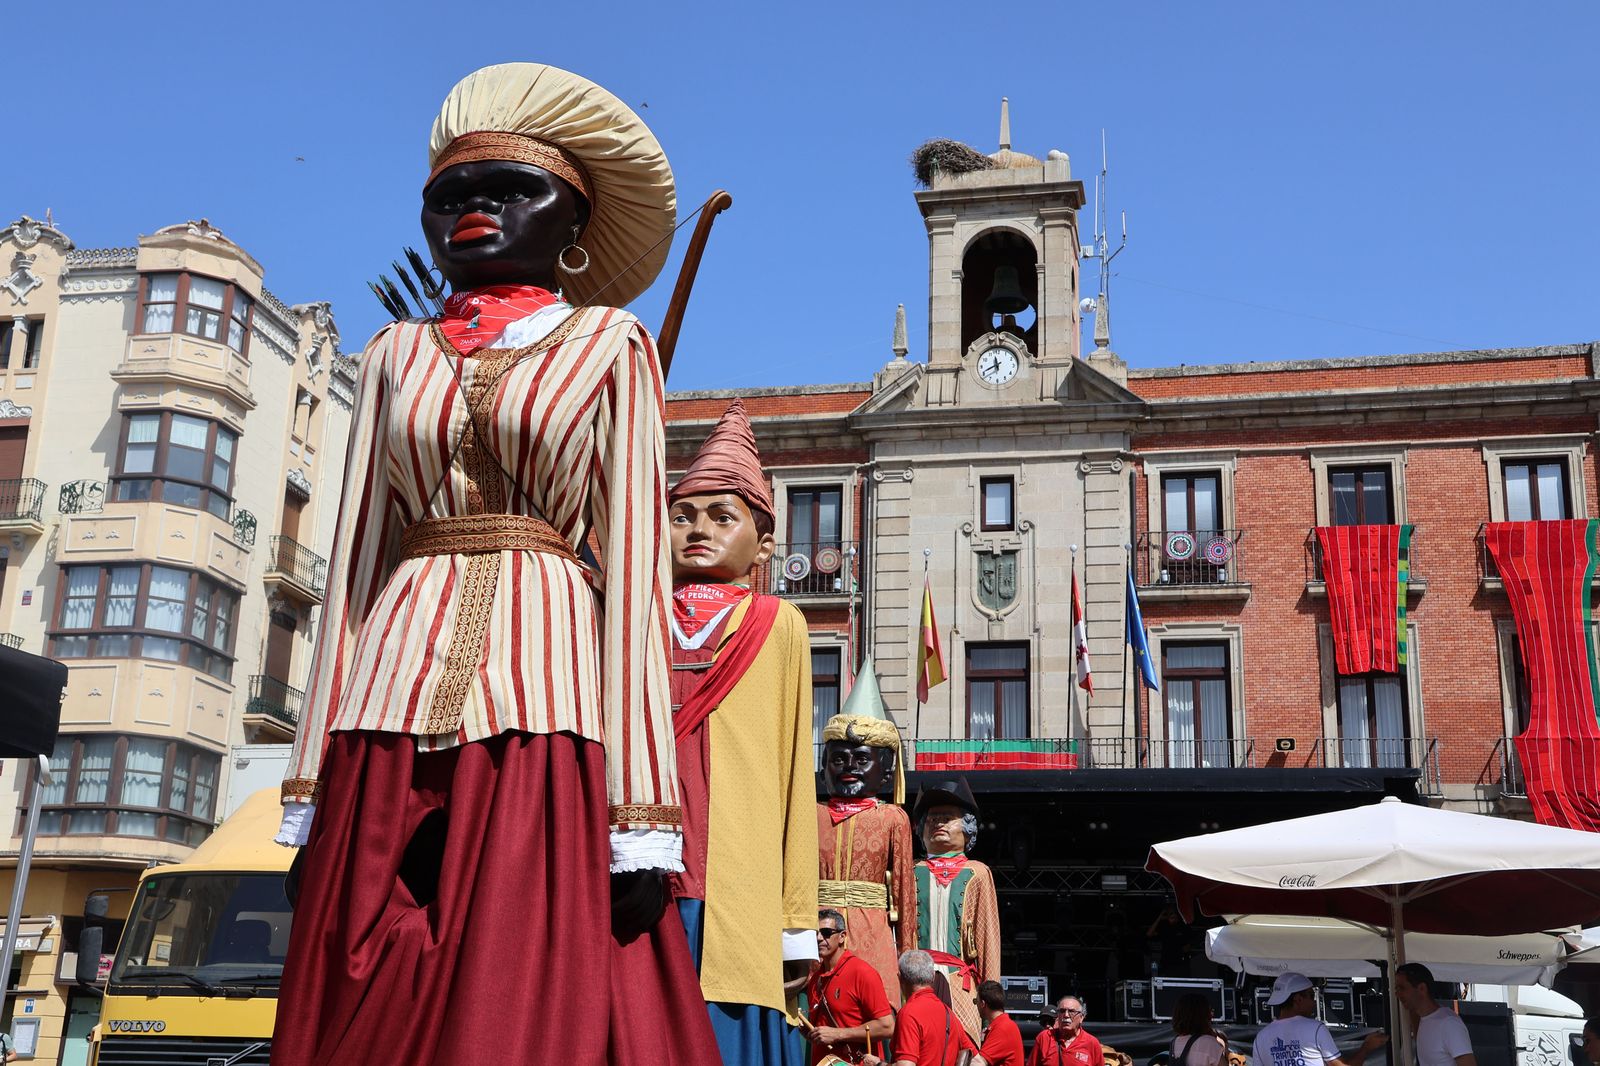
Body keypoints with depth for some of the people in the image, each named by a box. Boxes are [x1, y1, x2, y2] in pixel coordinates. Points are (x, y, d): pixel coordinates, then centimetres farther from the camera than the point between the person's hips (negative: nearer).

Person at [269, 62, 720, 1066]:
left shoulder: (610, 345, 9)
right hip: (396, 709, 3)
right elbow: (357, 559, 13)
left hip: (544, 702, -3)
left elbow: (633, 566, -1)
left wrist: (642, 813, -10)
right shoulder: (398, 353, 18)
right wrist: (315, 785, 6)